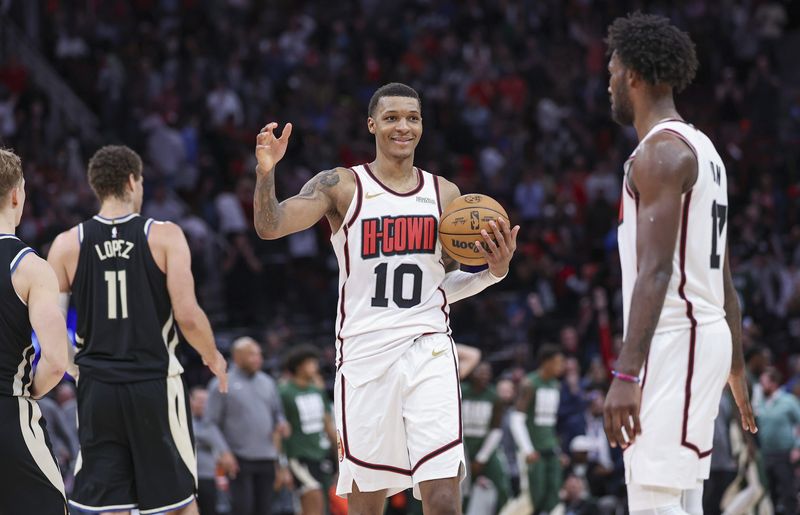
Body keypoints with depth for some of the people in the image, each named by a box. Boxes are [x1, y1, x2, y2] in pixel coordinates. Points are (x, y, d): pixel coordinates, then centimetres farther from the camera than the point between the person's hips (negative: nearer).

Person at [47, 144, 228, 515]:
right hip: (155, 384, -2)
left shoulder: (67, 245, 1)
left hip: (97, 387, 2)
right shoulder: (164, 236, -5)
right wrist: (213, 357, 8)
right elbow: (188, 316, -11)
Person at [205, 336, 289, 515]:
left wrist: (281, 424, 0)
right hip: (239, 461, -5)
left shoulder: (267, 383, 16)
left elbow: (277, 412, 25)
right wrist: (223, 453, -14)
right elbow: (211, 423, -3)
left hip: (266, 459, 5)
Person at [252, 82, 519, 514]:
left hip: (429, 352, 1)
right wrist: (266, 172, -27)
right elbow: (269, 227, -10)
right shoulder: (341, 186, 2)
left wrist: (494, 271, -1)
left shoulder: (445, 194, 11)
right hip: (365, 353, -1)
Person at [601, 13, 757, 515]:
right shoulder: (701, 147, 18)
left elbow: (656, 271, -22)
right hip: (708, 335, 10)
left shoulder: (661, 152, -13)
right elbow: (723, 276, 22)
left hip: (673, 341, -10)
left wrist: (627, 374, -28)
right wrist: (737, 368, 27)